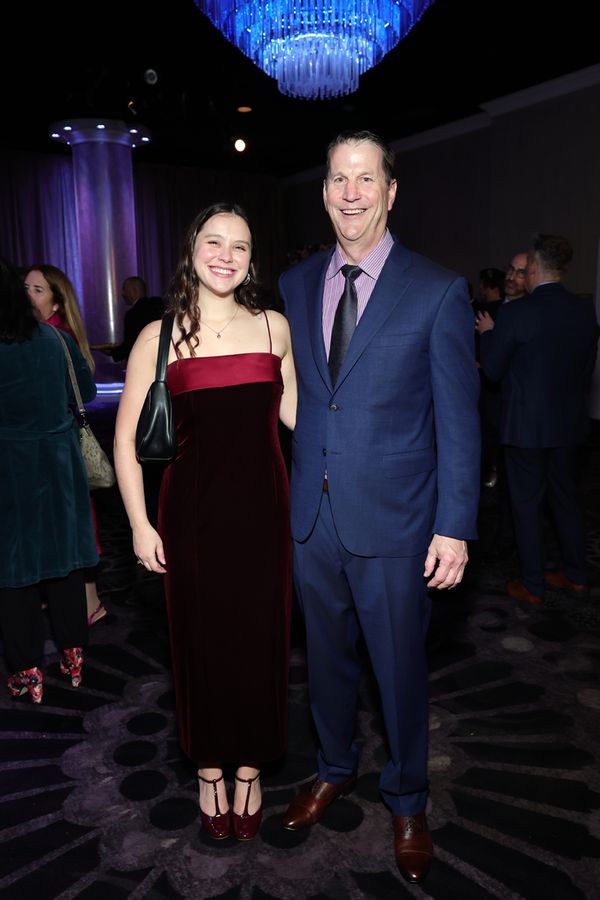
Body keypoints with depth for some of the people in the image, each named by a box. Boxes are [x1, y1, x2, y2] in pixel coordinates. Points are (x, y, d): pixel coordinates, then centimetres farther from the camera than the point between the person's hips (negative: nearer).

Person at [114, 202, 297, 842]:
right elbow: (127, 437, 0)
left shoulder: (273, 326, 4)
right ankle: (209, 770, 36)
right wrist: (140, 524, -4)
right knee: (201, 641, 11)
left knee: (259, 639, 10)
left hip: (262, 508, 2)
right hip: (192, 512, -1)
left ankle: (249, 769, 35)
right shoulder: (160, 337, -3)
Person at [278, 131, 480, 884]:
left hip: (393, 521, -3)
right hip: (311, 515, 4)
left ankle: (407, 802, 39)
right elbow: (289, 397, 8)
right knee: (325, 657, 20)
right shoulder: (295, 285, 6)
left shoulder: (438, 292, -7)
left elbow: (457, 419, -7)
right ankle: (335, 770, 47)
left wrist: (455, 527, -10)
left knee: (399, 667, 13)